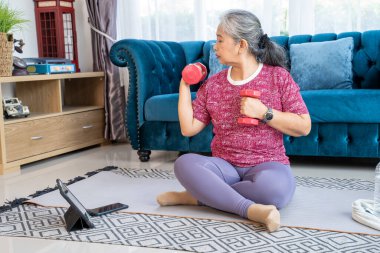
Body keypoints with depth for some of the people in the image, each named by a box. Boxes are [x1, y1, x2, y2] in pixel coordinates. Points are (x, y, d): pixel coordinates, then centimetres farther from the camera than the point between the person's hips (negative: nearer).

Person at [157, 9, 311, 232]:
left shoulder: (278, 76, -1)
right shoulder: (213, 84, 9)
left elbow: (304, 127, -4)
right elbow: (188, 128, 6)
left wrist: (263, 112, -16)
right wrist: (184, 84, 7)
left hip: (267, 165, -2)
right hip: (224, 166, 3)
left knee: (276, 186, -39)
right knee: (184, 163, -29)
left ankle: (199, 195, -20)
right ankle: (251, 209, -32)